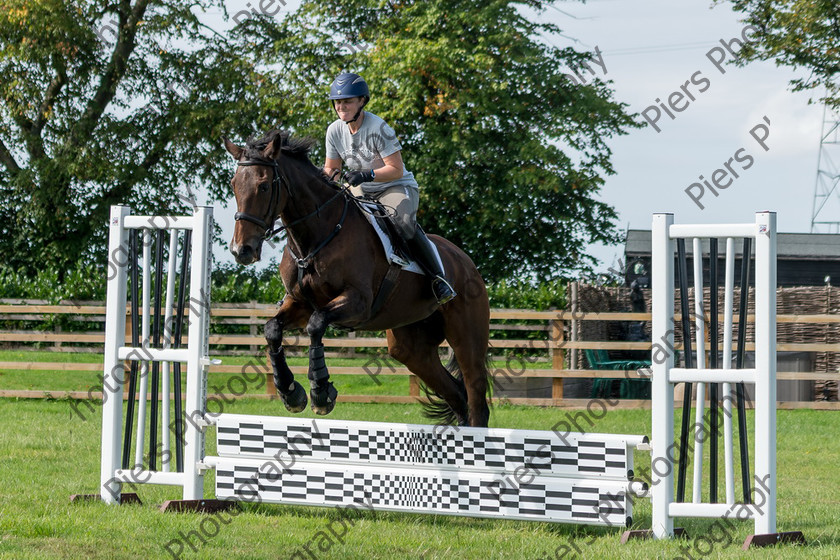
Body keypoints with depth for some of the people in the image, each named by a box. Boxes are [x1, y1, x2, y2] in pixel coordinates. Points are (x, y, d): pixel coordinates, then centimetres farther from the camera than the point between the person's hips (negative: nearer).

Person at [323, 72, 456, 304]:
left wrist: (367, 175, -35)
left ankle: (438, 277, -27)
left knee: (403, 222, -36)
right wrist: (328, 175, -15)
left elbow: (396, 170, -21)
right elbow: (331, 168, 10)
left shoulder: (378, 128, -20)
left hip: (397, 188, -7)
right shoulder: (335, 131, -2)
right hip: (362, 192, 7)